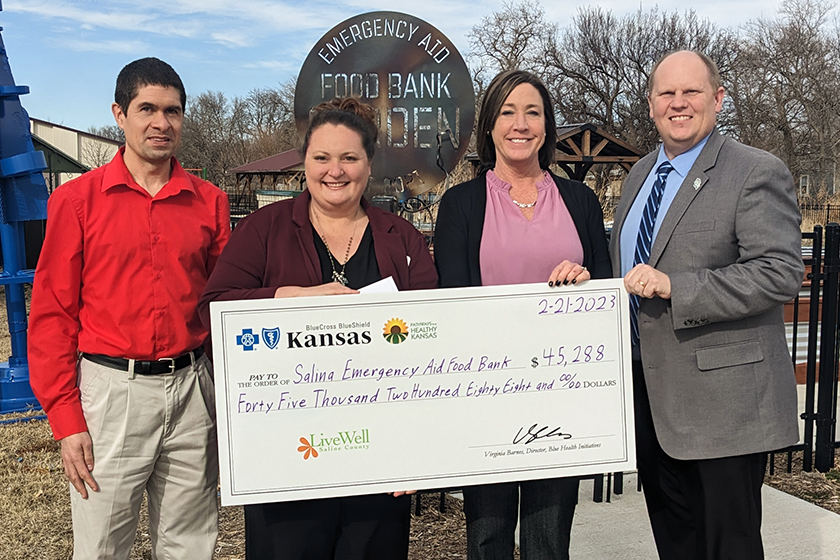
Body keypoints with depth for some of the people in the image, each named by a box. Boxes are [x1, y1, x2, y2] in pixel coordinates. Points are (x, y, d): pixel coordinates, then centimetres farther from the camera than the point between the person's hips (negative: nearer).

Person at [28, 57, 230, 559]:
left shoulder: (210, 202, 5)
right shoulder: (77, 200, -2)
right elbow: (52, 315, -2)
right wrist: (66, 418, -6)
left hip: (191, 388, 3)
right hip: (110, 389, -2)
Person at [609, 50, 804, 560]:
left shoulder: (758, 174, -10)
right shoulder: (640, 175, 14)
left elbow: (783, 273, -20)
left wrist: (674, 287, -25)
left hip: (723, 398, -7)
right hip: (651, 393, 7)